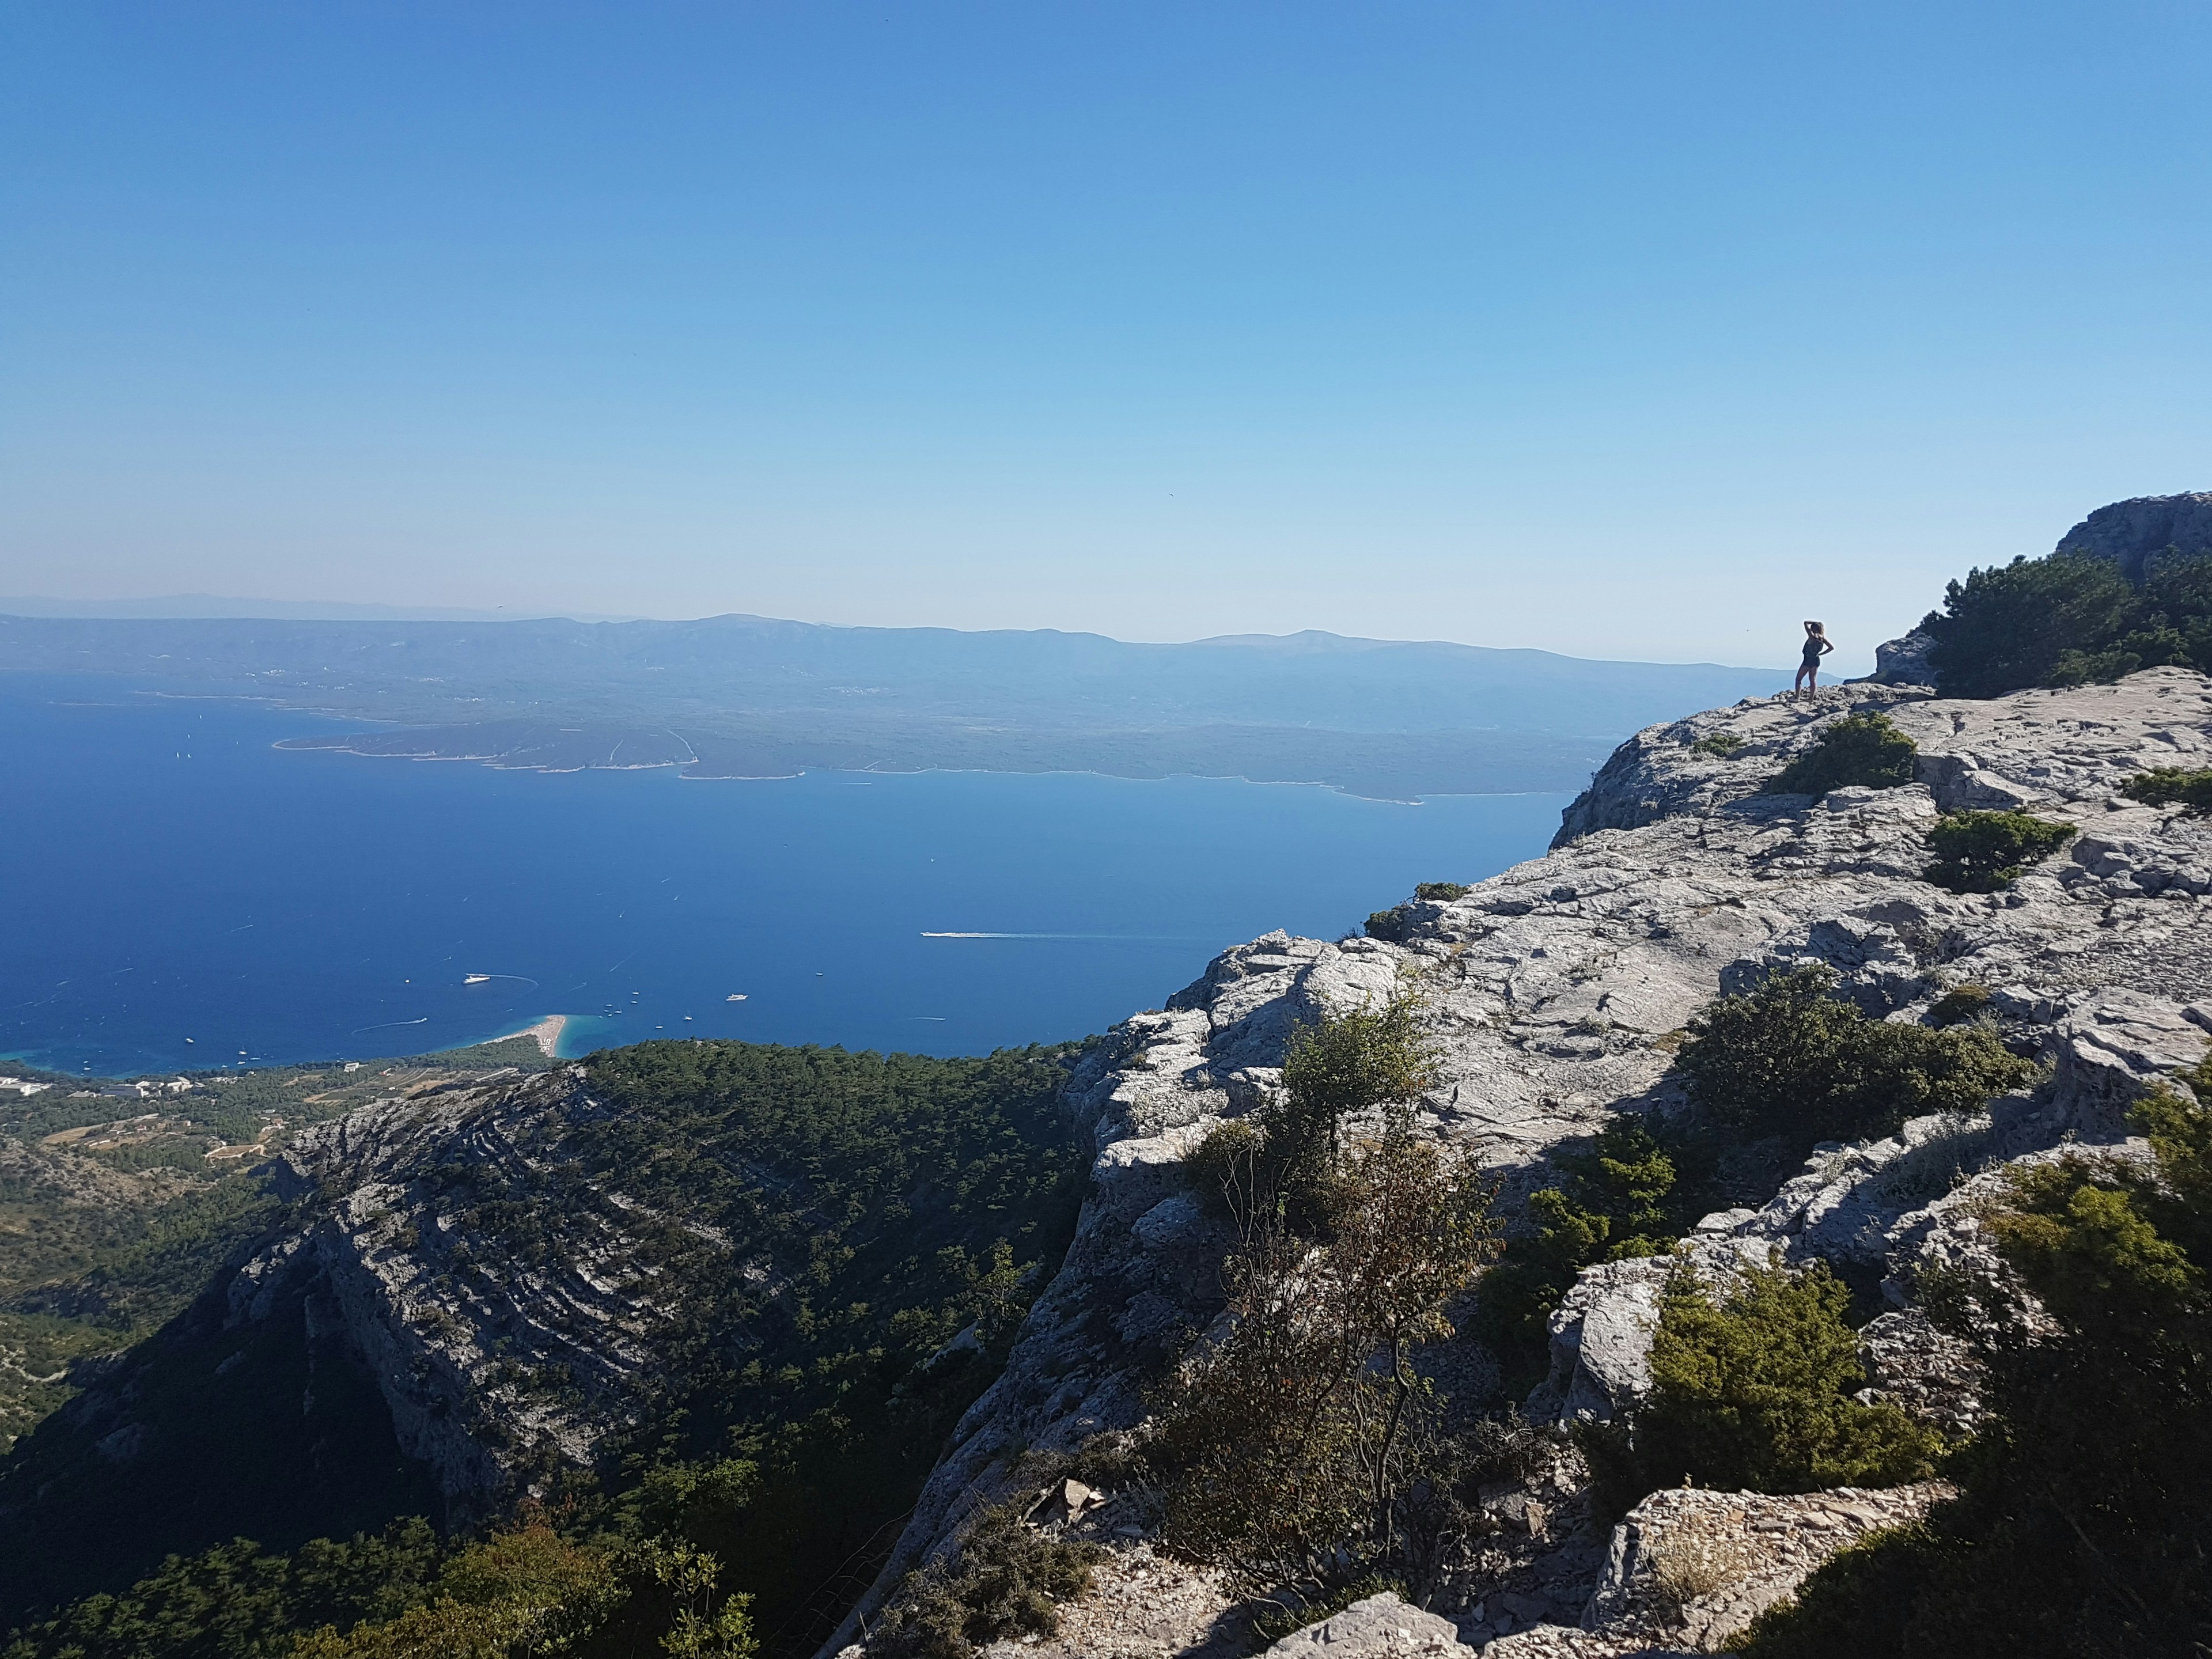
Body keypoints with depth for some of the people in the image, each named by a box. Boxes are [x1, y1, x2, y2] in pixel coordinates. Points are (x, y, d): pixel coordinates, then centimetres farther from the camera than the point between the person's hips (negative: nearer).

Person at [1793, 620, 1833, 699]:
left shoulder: (1812, 636, -19)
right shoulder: (1823, 638, -3)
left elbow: (1806, 623, -13)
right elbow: (1832, 648, 4)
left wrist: (1815, 623, -5)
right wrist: (1821, 654, 5)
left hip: (1807, 661, -6)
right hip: (1816, 660, 6)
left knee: (1798, 679, 5)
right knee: (1813, 680, 12)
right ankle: (1811, 698, 10)